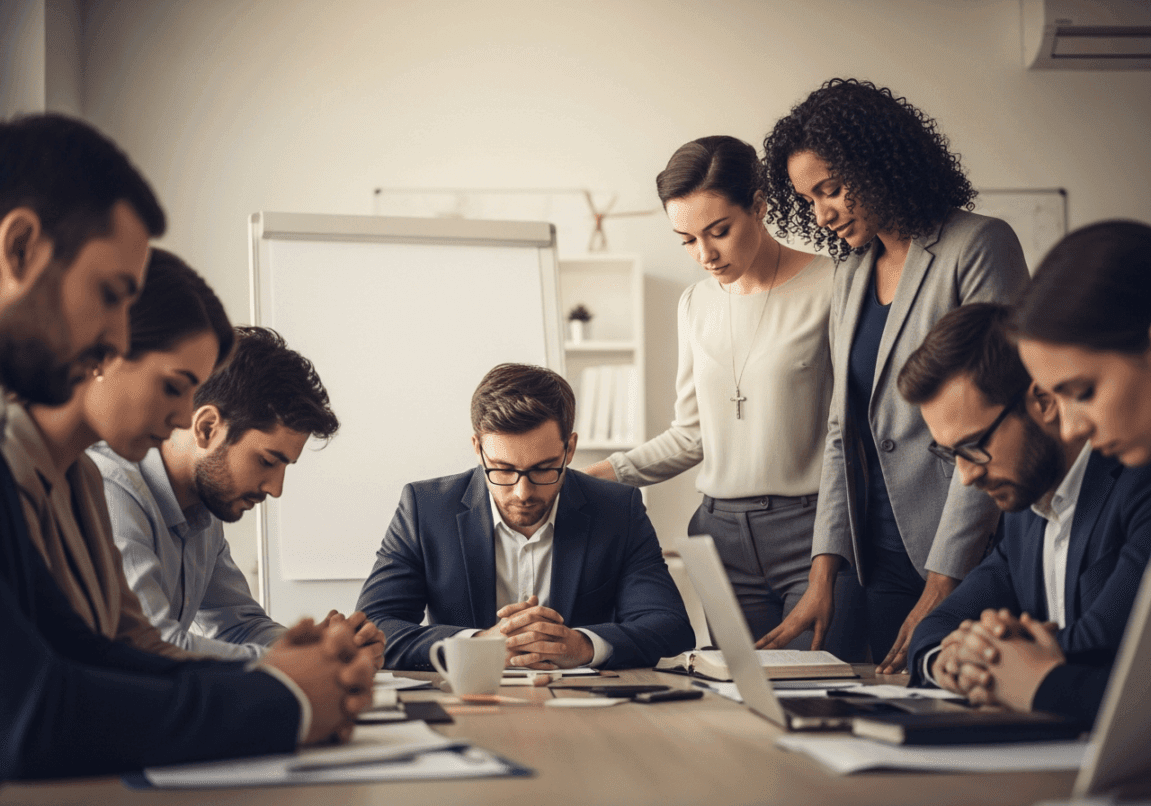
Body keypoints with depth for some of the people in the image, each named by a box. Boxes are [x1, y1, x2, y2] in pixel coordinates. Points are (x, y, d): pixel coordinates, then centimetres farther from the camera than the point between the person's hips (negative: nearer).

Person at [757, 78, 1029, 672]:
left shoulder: (979, 247, -8)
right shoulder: (852, 272, 14)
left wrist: (942, 585, -17)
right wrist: (823, 574, 3)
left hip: (966, 559, -6)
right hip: (882, 555, 6)